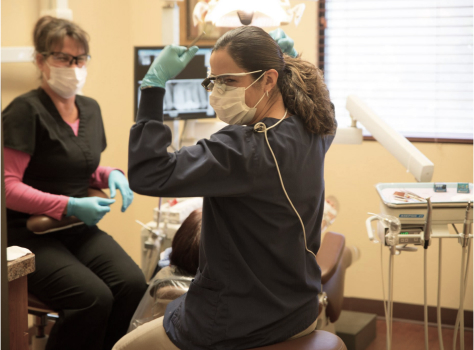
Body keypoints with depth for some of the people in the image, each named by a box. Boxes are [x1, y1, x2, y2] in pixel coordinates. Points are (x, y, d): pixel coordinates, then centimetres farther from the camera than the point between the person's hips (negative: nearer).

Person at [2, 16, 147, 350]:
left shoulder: (90, 109, 12)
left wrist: (111, 175, 3)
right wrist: (69, 206, -21)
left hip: (80, 230, 7)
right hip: (30, 235, -6)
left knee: (133, 284, -20)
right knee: (94, 298, -28)